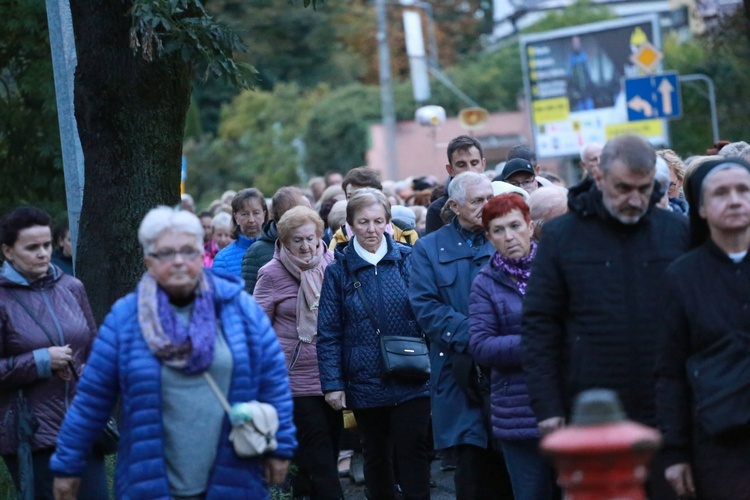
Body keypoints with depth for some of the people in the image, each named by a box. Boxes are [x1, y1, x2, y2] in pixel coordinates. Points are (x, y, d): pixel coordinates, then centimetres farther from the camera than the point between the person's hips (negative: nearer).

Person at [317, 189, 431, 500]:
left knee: (413, 456, -3)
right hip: (365, 384, 1)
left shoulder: (408, 259, 1)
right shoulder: (338, 270, 1)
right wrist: (332, 384, -5)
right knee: (376, 458, 13)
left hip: (411, 381, -1)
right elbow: (328, 333, 1)